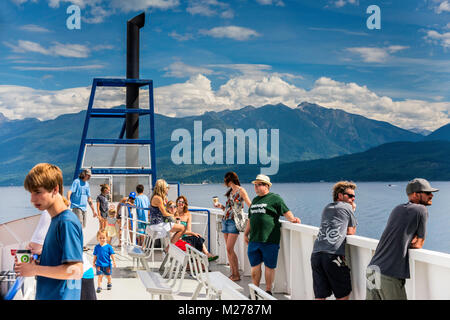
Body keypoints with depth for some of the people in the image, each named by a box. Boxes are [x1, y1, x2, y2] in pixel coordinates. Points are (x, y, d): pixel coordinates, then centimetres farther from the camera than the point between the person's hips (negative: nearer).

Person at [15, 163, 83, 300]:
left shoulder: (67, 222, -17)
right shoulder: (55, 220, 10)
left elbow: (76, 271, -22)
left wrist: (35, 270, -16)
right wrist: (36, 262, 3)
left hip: (61, 296, -8)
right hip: (46, 295, 8)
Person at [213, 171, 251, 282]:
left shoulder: (241, 190, -5)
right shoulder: (230, 192, 17)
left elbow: (250, 205, -8)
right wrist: (220, 206, 13)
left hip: (234, 221, -8)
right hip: (225, 220, 8)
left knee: (229, 249, -12)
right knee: (228, 249, 5)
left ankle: (237, 274, -5)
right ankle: (232, 273, 9)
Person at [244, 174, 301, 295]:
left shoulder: (275, 198, -1)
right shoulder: (255, 200, 20)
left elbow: (286, 212, -5)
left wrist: (292, 219, -24)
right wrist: (246, 233, 24)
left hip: (269, 240, -6)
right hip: (254, 240, 6)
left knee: (269, 266, 2)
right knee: (254, 266, 9)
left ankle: (268, 291, 12)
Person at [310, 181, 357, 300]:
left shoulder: (327, 208, 27)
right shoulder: (347, 207, 10)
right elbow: (351, 232, 14)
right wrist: (352, 210, 24)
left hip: (316, 253, 6)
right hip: (334, 255, -6)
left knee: (320, 296, 5)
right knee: (343, 295, 5)